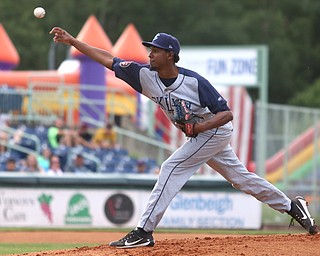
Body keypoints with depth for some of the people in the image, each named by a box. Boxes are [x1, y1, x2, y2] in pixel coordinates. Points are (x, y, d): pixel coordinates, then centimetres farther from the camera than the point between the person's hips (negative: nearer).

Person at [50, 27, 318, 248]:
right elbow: (108, 59, -10)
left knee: (171, 169, -17)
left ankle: (144, 232, -18)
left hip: (215, 130, -7)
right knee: (240, 177, 16)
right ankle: (290, 206, 29)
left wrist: (200, 127, -38)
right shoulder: (145, 75, -11)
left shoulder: (194, 81, -27)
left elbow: (227, 113, -23)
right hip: (199, 134, 7)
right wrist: (72, 41, -17)